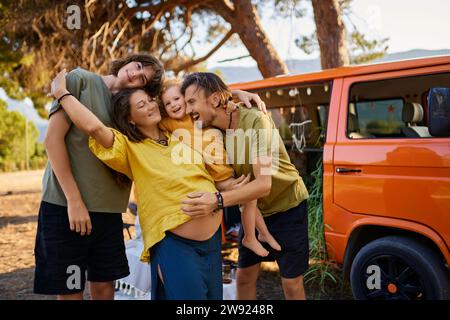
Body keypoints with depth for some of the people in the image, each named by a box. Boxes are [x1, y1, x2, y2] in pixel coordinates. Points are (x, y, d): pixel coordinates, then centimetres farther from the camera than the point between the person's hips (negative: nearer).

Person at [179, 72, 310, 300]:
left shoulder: (256, 121, -28)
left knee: (291, 283, 2)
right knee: (244, 276, 11)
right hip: (254, 209, 6)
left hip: (287, 206, -5)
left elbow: (264, 184, -34)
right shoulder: (212, 131, -9)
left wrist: (218, 200, -47)